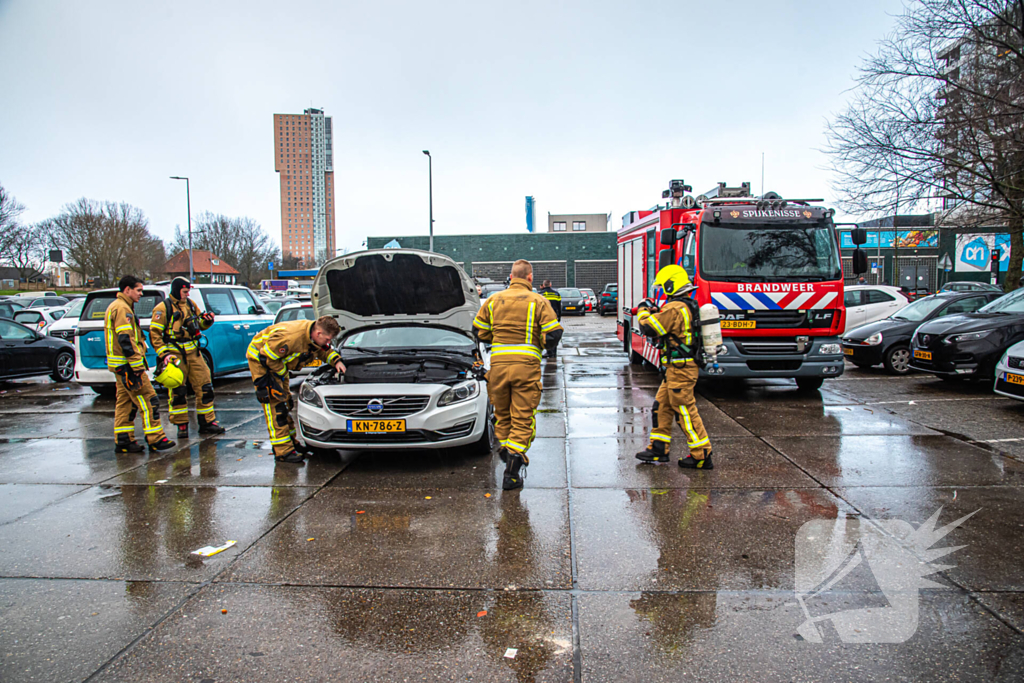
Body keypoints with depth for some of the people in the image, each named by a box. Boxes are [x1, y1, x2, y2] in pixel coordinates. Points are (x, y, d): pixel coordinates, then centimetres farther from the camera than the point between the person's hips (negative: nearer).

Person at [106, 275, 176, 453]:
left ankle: (123, 441, 15)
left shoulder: (116, 307, 21)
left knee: (125, 403, 12)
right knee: (148, 401, -7)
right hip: (128, 365, -11)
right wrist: (138, 366, -23)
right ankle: (155, 440, -5)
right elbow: (125, 340, -22)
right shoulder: (122, 308, -14)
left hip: (121, 365, 11)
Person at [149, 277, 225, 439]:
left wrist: (206, 321, -1)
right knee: (177, 391, 1)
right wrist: (164, 354, -15)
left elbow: (200, 326, 23)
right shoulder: (163, 308, -5)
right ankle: (181, 426, 11)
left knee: (205, 386, 4)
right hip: (175, 354, -5)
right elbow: (154, 333, -7)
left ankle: (207, 422, 13)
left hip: (194, 353, 5)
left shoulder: (191, 305, 13)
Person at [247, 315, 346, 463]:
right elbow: (267, 357, -30)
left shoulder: (314, 336, -10)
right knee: (275, 404, -13)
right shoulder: (291, 337, -38)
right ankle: (283, 451, -13)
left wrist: (336, 360, -9)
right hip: (260, 358, -9)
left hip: (277, 360, 9)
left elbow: (324, 351, 10)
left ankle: (292, 440, 23)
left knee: (285, 401, 12)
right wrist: (282, 372, -17)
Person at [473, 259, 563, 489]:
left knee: (502, 413, 22)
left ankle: (507, 450, 28)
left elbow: (479, 331, 13)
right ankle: (513, 467, -6)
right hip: (526, 365, -3)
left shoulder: (493, 300, 10)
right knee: (523, 419, 1)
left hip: (498, 363, 3)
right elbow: (554, 333, -6)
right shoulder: (538, 301, 0)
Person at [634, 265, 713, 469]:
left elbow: (648, 328, -17)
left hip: (680, 370, -10)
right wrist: (655, 312, 15)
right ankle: (659, 449, 23)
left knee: (685, 411, -4)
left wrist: (643, 311, 1)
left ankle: (702, 456, 3)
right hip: (679, 369, 10)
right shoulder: (689, 306, 12)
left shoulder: (675, 308, -20)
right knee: (662, 406, 16)